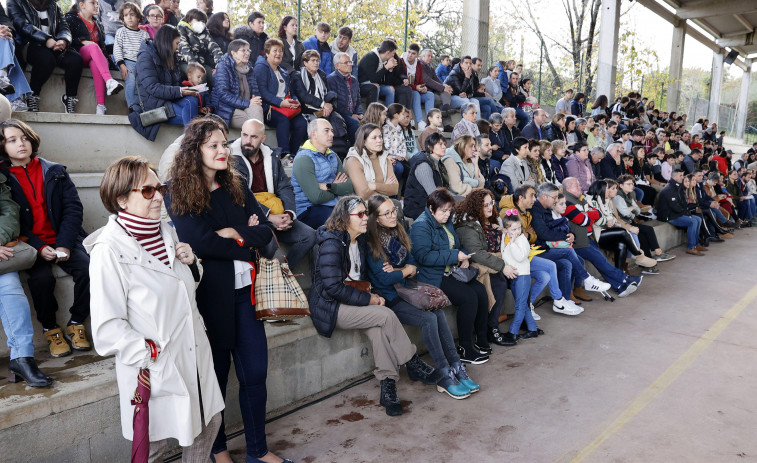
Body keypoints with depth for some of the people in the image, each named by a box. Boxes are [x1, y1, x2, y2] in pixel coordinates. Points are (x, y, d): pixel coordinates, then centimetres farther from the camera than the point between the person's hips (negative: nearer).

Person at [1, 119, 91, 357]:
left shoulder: (55, 172, 8)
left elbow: (73, 208, 1)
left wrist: (65, 244, -11)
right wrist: (39, 248, -14)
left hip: (63, 241, 2)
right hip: (31, 245, -1)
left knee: (87, 268, -25)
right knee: (41, 278, -29)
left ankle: (76, 324, -5)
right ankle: (50, 329, -4)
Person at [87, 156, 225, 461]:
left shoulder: (166, 231, 6)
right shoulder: (109, 250, -17)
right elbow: (107, 326, -17)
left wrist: (191, 262, 0)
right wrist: (150, 356, -19)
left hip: (193, 354, 7)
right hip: (156, 369, -7)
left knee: (209, 423, 18)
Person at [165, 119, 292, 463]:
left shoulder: (236, 187, 9)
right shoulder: (179, 195, -5)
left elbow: (266, 230, 2)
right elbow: (199, 242, -18)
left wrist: (234, 234, -13)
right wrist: (246, 242, -9)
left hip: (244, 290, 4)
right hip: (209, 294, -4)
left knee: (255, 371, 9)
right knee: (215, 374, 11)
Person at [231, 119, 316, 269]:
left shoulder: (272, 156, 13)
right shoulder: (232, 159, -4)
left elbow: (285, 187, 10)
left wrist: (289, 214, -9)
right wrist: (269, 217, -21)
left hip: (277, 215, 6)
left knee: (309, 235, -10)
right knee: (268, 243, -33)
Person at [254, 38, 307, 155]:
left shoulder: (283, 72, 27)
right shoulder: (261, 67, 2)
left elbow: (290, 91, 24)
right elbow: (262, 91, -11)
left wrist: (295, 100, -1)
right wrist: (280, 102, -20)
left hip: (287, 106, 6)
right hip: (268, 107, -6)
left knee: (302, 123, -23)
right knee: (283, 120, -36)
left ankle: (293, 153, -16)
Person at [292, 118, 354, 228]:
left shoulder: (333, 156, 16)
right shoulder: (303, 159, -9)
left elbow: (350, 187, 4)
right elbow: (316, 197, -19)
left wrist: (329, 187, -14)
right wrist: (338, 189, 0)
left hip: (334, 206, 7)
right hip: (309, 210, -7)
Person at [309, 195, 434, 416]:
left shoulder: (360, 241, 9)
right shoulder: (331, 243, -17)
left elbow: (362, 276, 21)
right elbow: (333, 287, -22)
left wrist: (373, 295, 0)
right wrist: (368, 299, -17)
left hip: (352, 301, 7)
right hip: (330, 306, -7)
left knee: (377, 327, -24)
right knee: (386, 315, -22)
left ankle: (387, 386, -20)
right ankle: (413, 365, -7)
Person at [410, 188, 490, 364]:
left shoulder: (446, 223, 17)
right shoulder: (421, 226, -13)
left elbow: (457, 245, 26)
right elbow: (423, 256, -25)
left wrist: (464, 257, 1)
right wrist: (455, 256, -23)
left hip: (450, 272, 9)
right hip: (433, 277, -9)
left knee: (480, 290, -8)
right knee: (469, 297, -22)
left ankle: (482, 340, 4)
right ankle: (465, 349, -11)